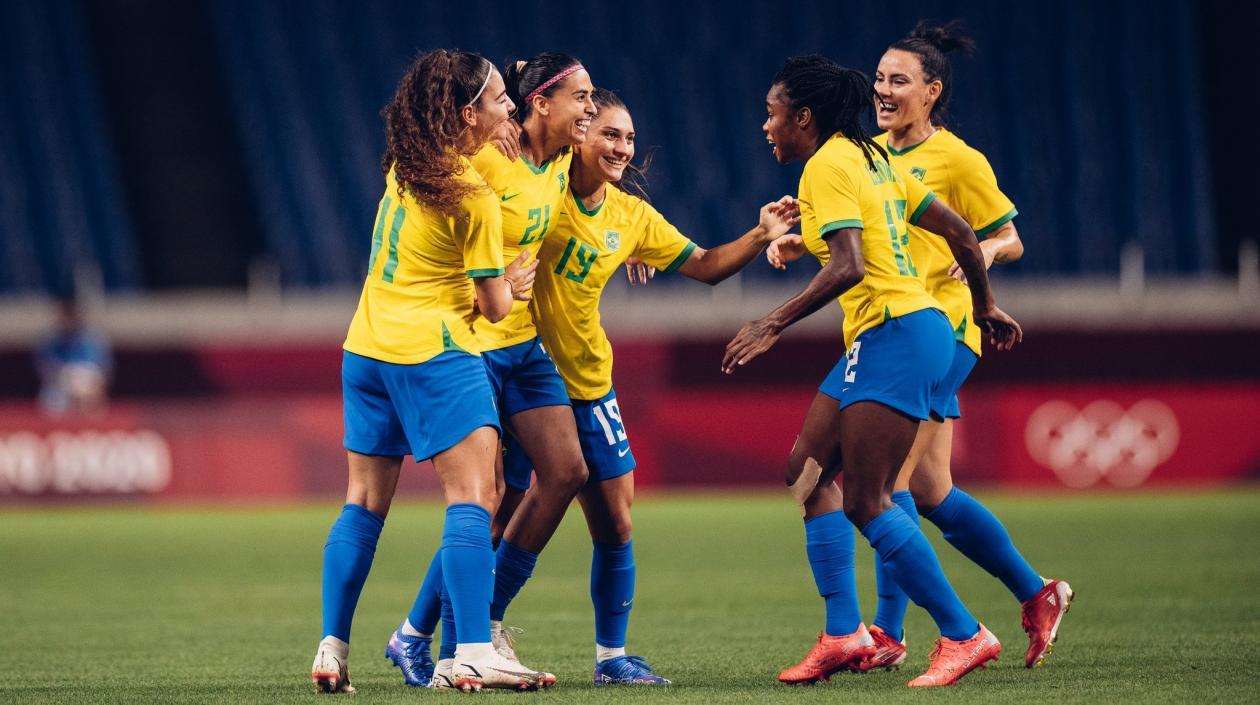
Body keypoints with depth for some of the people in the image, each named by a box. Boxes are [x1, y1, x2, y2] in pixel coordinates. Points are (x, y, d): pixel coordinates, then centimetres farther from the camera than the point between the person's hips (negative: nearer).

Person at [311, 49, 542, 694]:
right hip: (433, 351, -8)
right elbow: (494, 307, -7)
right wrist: (513, 284, 13)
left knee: (364, 505, 12)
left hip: (366, 348, 8)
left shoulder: (405, 166, 7)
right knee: (472, 494, -10)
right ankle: (473, 656, -21)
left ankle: (331, 653, 10)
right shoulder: (474, 197, -14)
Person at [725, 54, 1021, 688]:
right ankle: (843, 633, 7)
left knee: (865, 502, -11)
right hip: (876, 338, 10)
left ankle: (964, 635, -7)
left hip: (895, 333, -10)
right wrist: (985, 306, 29)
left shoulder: (828, 165, -11)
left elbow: (849, 266, -23)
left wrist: (772, 325, -23)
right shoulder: (869, 158, 17)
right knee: (808, 470, 10)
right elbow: (958, 231, 18)